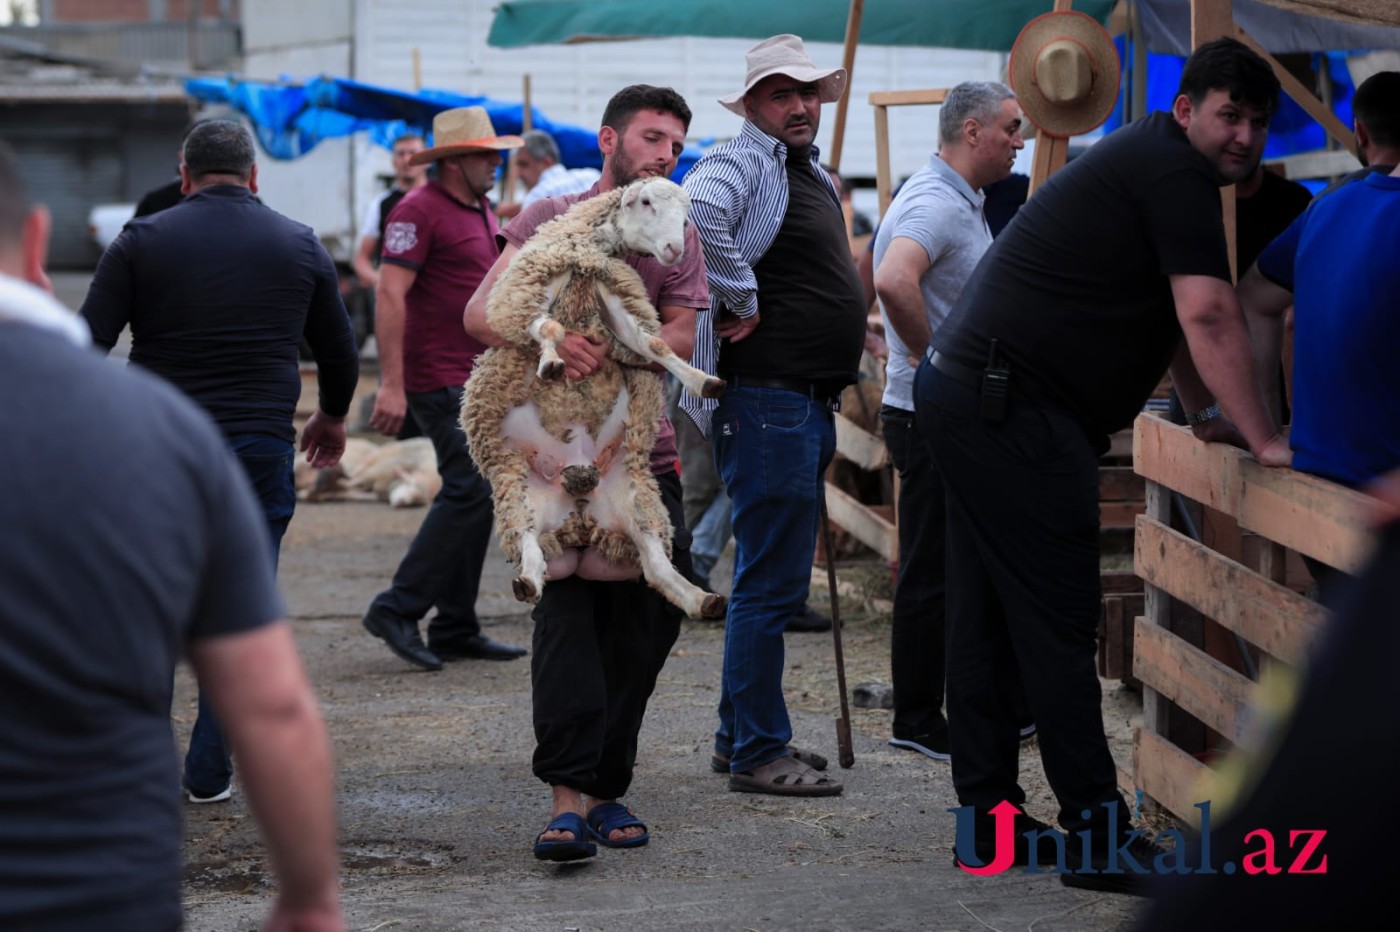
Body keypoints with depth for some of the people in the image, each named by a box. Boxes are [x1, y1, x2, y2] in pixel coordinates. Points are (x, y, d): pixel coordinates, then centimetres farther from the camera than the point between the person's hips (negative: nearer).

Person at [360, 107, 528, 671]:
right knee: (470, 489, -15)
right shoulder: (420, 210, -11)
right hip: (439, 380, -9)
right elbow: (390, 295, -18)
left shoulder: (482, 211, 18)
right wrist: (391, 383, -24)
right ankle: (398, 610, -8)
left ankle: (456, 629, 14)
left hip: (478, 380, 9)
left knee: (474, 497, 8)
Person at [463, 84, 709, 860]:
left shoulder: (678, 237, 12)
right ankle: (570, 797, -20)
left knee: (648, 618, 2)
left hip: (645, 453, 3)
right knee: (568, 606, -15)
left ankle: (605, 787, 15)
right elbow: (480, 313, -8)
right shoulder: (552, 219, 5)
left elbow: (681, 338, -3)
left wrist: (614, 344, -22)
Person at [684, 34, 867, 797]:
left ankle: (739, 735, 26)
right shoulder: (742, 163, -12)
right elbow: (695, 211, -35)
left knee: (774, 579, 16)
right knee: (772, 581, -7)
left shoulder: (814, 175, 19)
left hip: (808, 402, 10)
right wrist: (739, 297, -25)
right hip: (766, 398, -10)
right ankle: (758, 755, -1)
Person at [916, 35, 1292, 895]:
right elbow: (1208, 315, -18)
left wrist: (1206, 413, 25)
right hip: (1012, 411, -11)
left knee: (988, 615, 12)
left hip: (965, 395, 11)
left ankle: (988, 815, 17)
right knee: (1058, 622, -10)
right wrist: (1264, 441, -17)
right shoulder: (1175, 171, -11)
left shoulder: (1145, 165, 21)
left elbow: (1169, 315, 29)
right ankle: (1100, 834, -8)